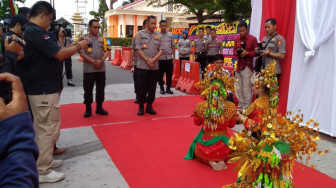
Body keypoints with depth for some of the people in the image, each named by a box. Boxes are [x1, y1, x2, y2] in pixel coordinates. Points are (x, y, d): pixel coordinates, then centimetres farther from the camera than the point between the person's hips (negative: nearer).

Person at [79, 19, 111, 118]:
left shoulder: (102, 39, 11)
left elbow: (107, 51, 5)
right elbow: (82, 53, -6)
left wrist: (101, 60, -12)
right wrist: (93, 62, -14)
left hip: (101, 69, 3)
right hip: (89, 69, -3)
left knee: (101, 89, 8)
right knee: (88, 90, 3)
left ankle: (99, 108, 20)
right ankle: (88, 109, 15)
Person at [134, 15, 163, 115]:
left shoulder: (158, 36, 10)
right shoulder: (140, 34, 1)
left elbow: (160, 50, 5)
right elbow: (138, 49, -6)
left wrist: (153, 60, -10)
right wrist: (147, 60, -11)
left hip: (155, 66, 3)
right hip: (142, 66, -3)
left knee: (152, 87, 7)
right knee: (142, 87, 1)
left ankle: (149, 106, 17)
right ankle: (141, 106, 13)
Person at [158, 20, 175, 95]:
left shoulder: (170, 35, 7)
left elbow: (173, 46, 10)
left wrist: (174, 56, 5)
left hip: (169, 57, 2)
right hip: (160, 58, -2)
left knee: (169, 74, 5)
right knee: (160, 74, 5)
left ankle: (168, 88, 17)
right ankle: (161, 88, 18)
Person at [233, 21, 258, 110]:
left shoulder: (253, 39, -5)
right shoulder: (237, 39, 10)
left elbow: (256, 52, -4)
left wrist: (247, 53, -19)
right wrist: (237, 53, -6)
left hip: (247, 66, -5)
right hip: (239, 66, 5)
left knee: (247, 89, -6)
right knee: (239, 88, 10)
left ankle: (246, 108, 1)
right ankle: (240, 106, 21)